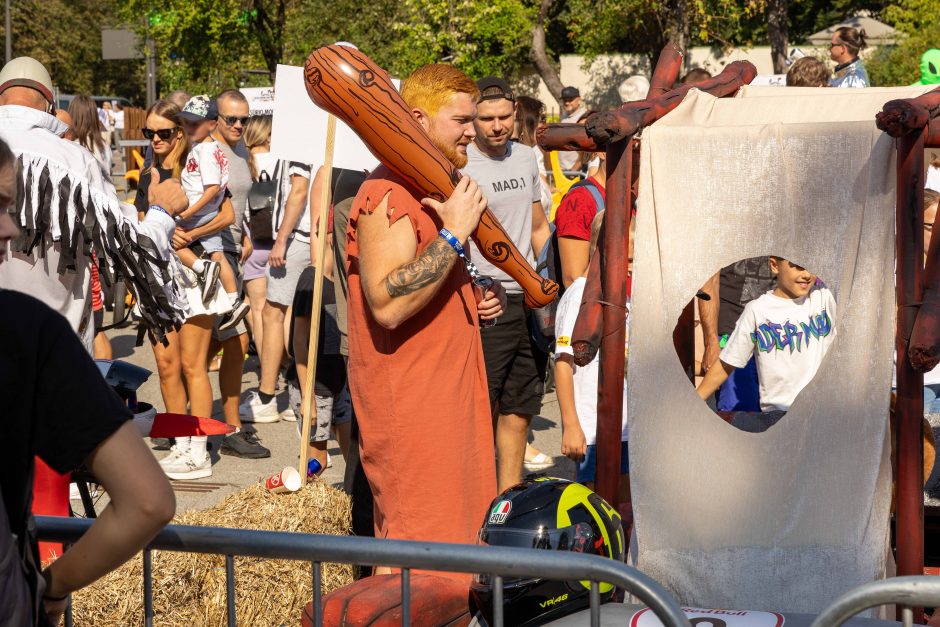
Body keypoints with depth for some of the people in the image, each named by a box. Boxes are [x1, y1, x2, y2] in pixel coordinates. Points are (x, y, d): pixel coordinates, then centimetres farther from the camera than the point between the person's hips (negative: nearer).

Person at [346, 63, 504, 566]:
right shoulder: (388, 194, -16)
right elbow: (388, 304, -29)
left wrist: (473, 301, 10)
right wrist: (454, 234, -26)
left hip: (449, 389, 10)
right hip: (408, 405, -10)